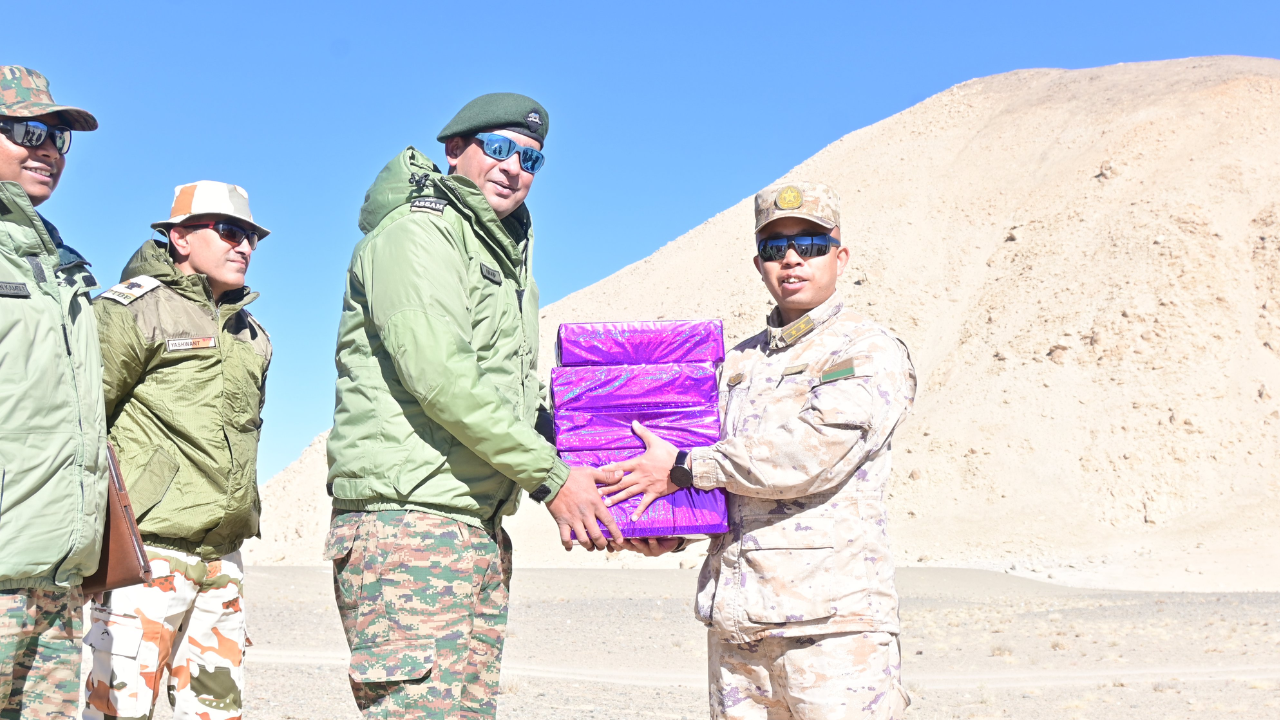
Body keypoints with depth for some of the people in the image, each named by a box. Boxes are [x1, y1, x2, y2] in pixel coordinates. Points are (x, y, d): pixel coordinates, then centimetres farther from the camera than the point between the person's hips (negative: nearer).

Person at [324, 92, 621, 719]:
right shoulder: (416, 232, -6)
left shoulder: (508, 256, 24)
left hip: (483, 535, 9)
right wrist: (551, 476, -12)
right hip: (409, 525, -9)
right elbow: (441, 379, -18)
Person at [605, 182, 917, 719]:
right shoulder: (739, 362, 18)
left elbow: (811, 454, -15)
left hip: (832, 618, -6)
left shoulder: (871, 353, -2)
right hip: (734, 616, 6)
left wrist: (683, 468, -9)